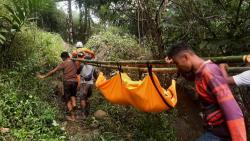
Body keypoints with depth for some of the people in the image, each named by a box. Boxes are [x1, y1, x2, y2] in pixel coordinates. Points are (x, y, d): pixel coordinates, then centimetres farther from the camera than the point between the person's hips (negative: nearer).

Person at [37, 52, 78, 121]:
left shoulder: (64, 64, -7)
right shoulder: (74, 63, 7)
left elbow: (53, 71, -5)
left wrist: (44, 76, 2)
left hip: (67, 82, -4)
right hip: (74, 81, 4)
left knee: (68, 99, 8)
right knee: (73, 95, 30)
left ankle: (72, 116, 11)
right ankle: (74, 104, 3)